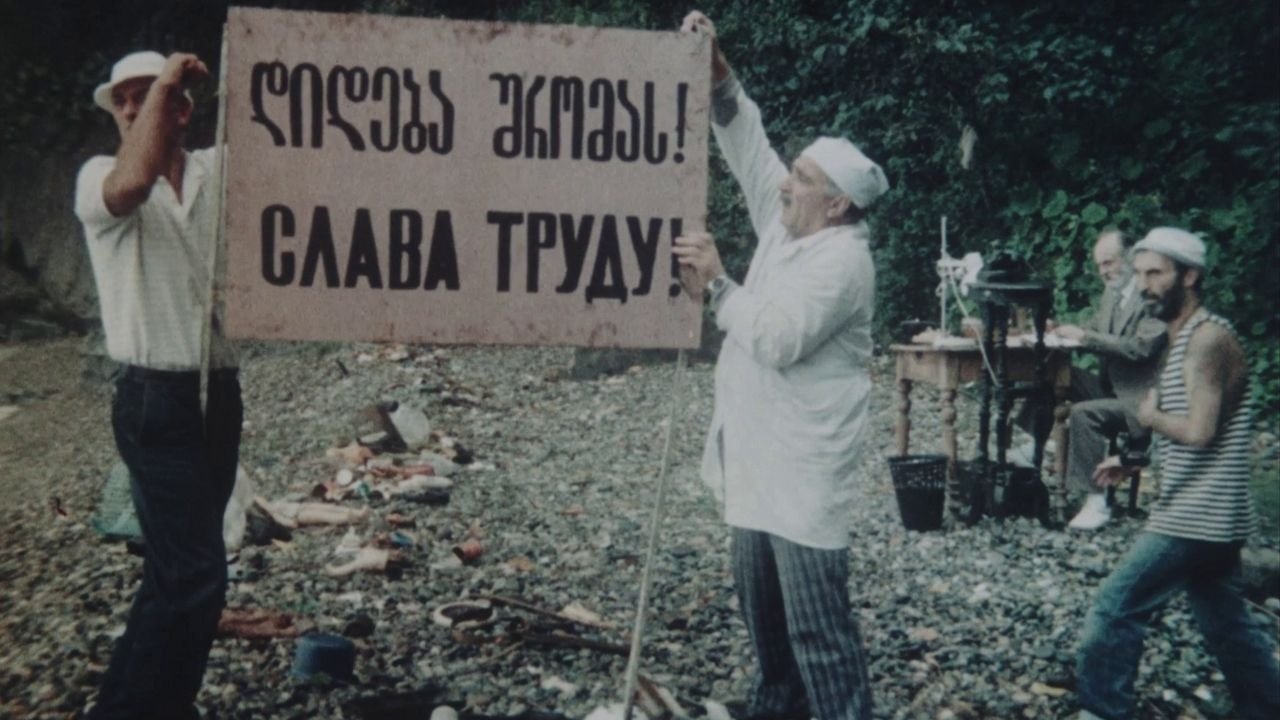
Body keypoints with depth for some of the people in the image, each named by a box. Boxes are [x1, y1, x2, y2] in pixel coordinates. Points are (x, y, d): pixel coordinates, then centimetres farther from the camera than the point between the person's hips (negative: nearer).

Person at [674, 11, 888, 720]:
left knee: (816, 624, -6)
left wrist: (715, 285, -18)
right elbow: (749, 148, 13)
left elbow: (778, 339, -25)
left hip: (803, 470, -10)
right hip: (758, 457, 10)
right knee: (761, 604, 21)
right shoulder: (788, 224, 8)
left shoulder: (841, 259, -17)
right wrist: (718, 73, 3)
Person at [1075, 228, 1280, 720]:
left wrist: (1150, 416, -8)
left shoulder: (1208, 337, -16)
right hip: (1202, 515, 10)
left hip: (1197, 516, -10)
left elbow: (1199, 431, -26)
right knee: (1229, 628, 17)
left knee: (1114, 610, -5)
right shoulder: (1183, 339, 13)